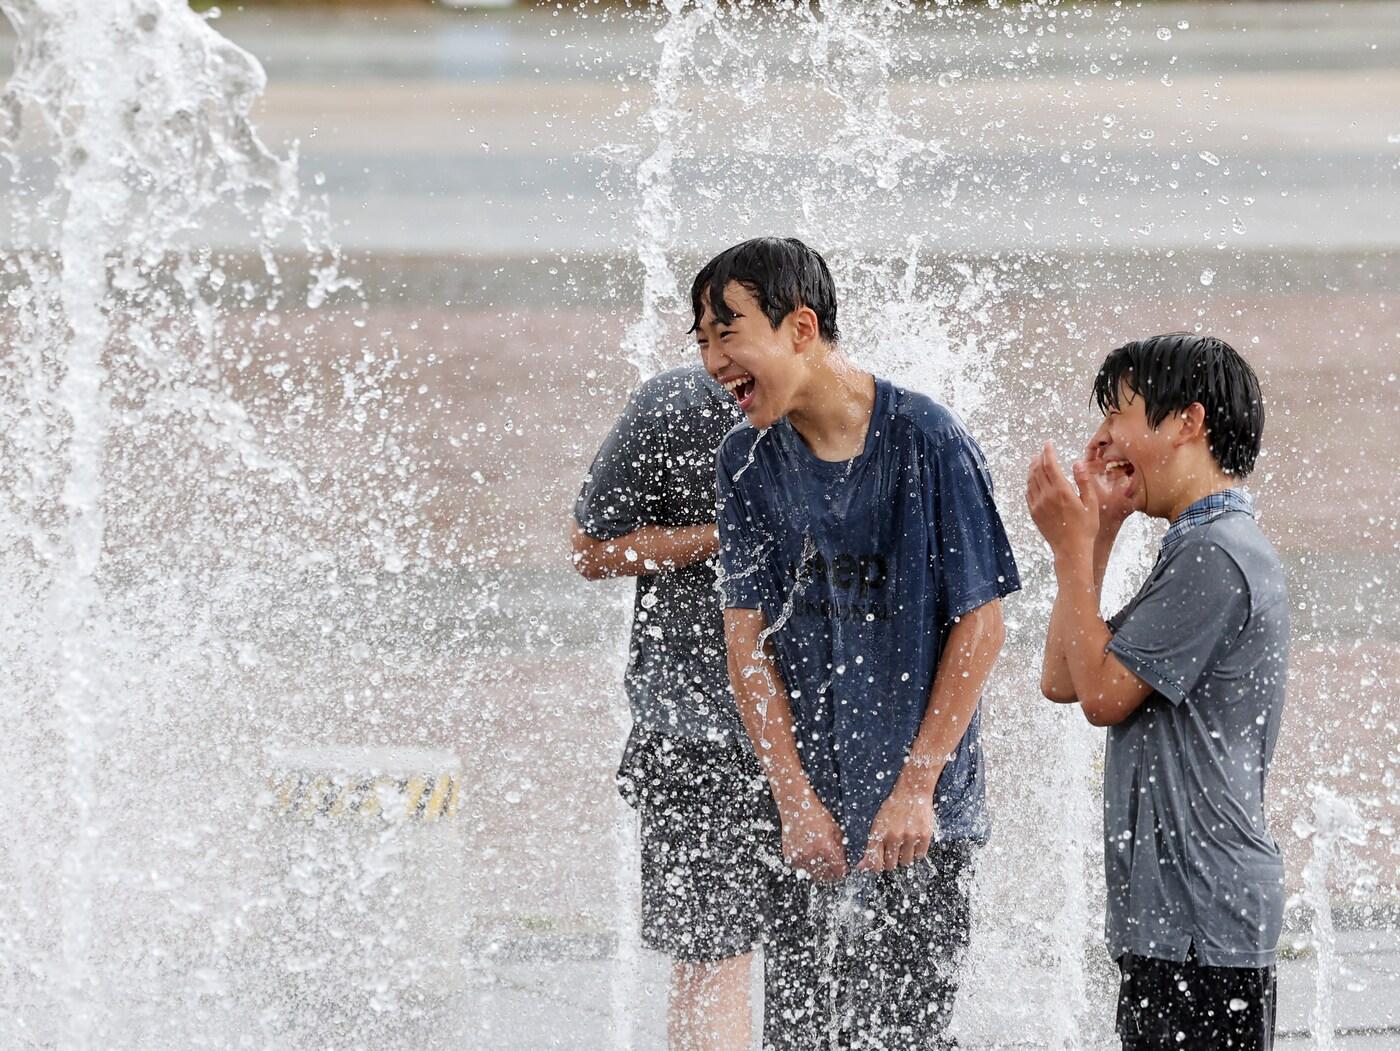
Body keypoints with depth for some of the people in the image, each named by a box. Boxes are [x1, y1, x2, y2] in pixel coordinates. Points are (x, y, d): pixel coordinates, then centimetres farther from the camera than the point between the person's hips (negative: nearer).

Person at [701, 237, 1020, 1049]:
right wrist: (796, 801, -6)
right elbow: (749, 638, 3)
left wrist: (914, 790, -12)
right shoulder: (751, 461, 2)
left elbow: (980, 625, -9)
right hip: (811, 826, 4)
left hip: (919, 820, -4)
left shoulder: (928, 442, -11)